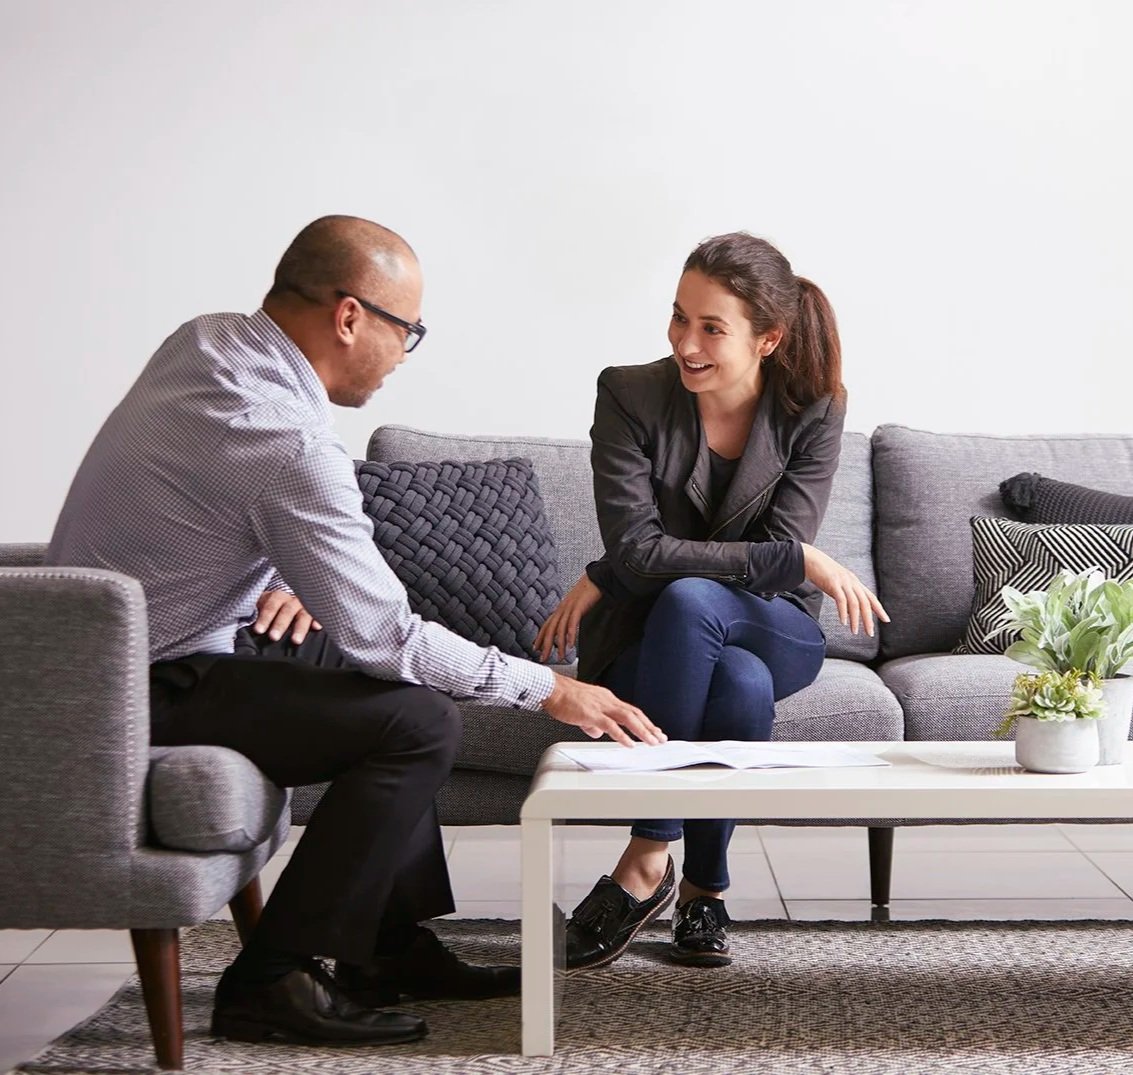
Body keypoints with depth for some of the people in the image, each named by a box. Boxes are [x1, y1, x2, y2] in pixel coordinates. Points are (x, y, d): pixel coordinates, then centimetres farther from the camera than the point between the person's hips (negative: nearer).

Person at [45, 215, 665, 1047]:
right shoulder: (293, 446, -27)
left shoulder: (206, 339, 1)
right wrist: (546, 690, -12)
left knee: (385, 679, 17)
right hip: (148, 696, -10)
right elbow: (383, 635, -21)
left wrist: (287, 580, 2)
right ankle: (271, 981, -7)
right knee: (422, 722, -16)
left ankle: (391, 944, 21)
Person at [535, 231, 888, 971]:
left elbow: (779, 556, -15)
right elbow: (637, 547, -19)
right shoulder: (630, 396, -11)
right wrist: (802, 561, -25)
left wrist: (605, 582, -17)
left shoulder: (814, 411, -8)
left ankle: (647, 863, -23)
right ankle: (703, 885, -16)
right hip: (644, 640, -1)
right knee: (742, 685, -36)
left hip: (773, 631, 1)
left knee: (687, 601, -35)